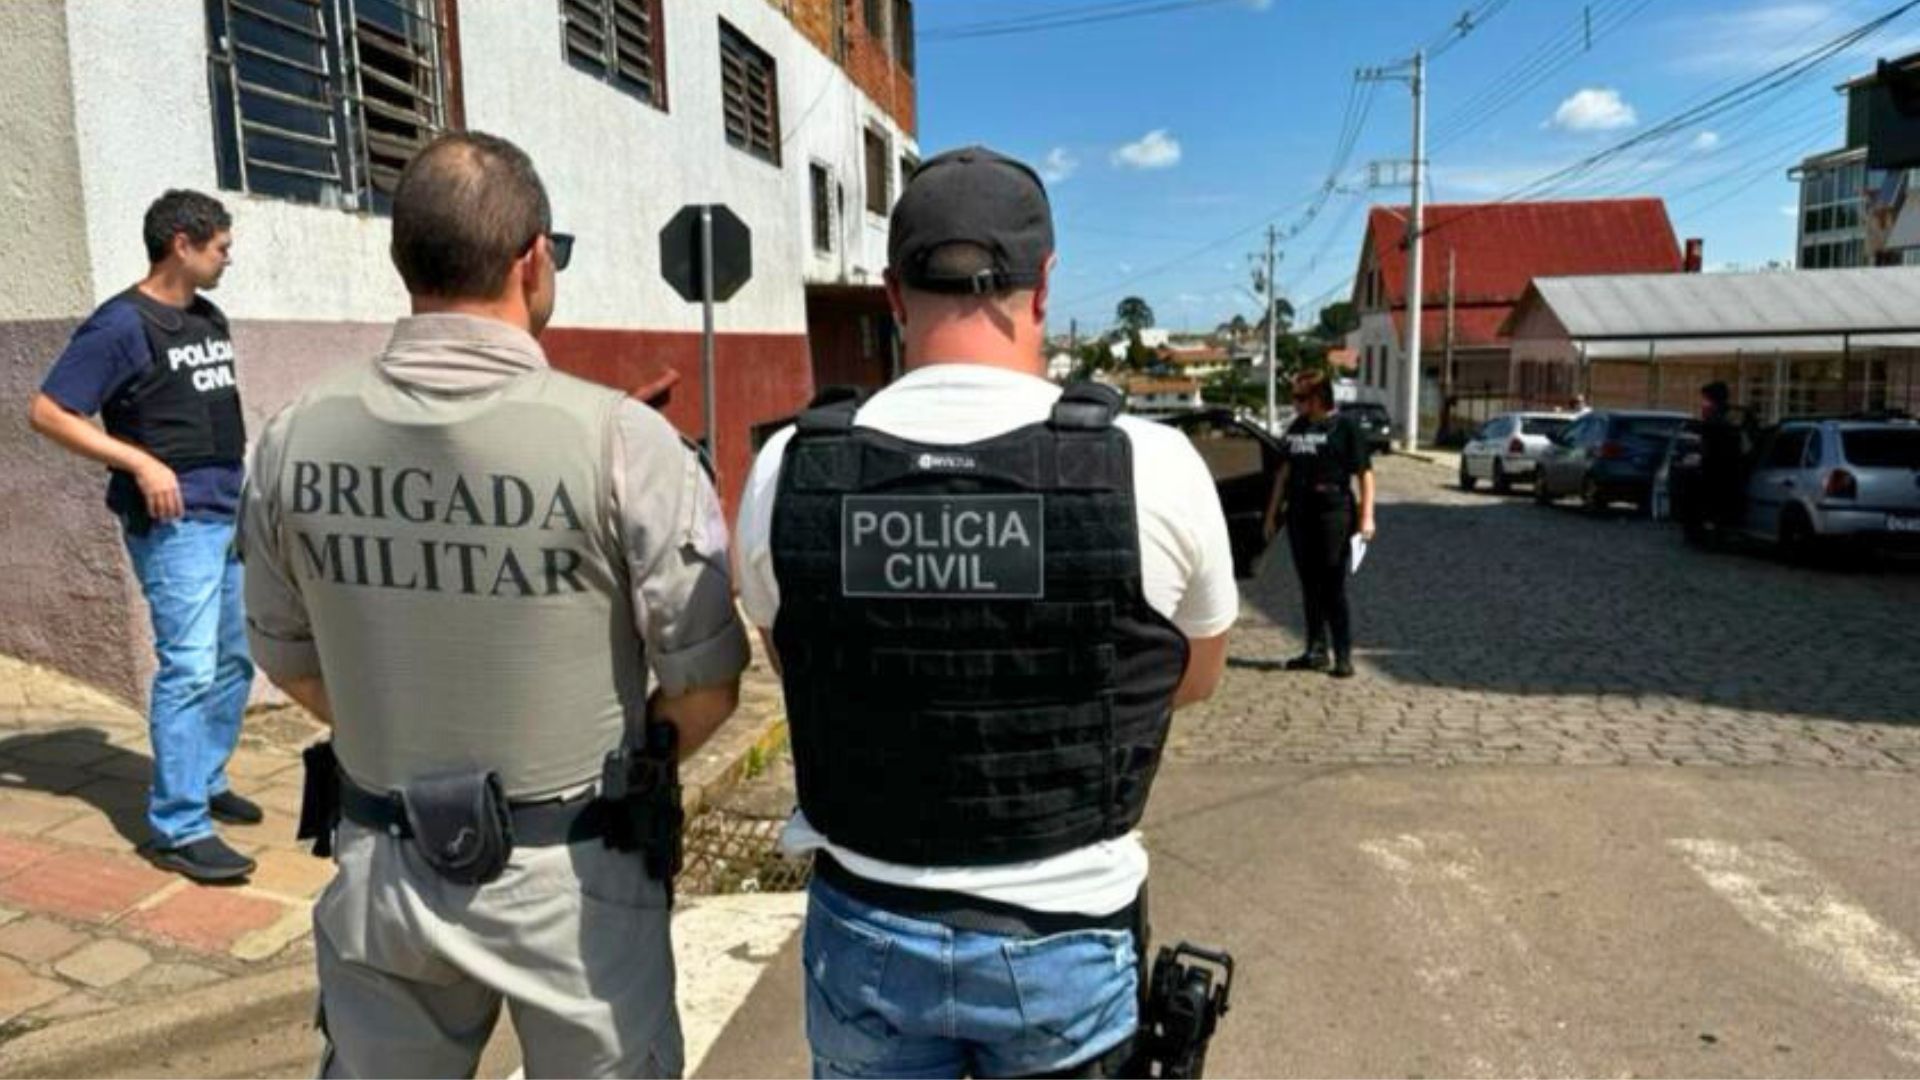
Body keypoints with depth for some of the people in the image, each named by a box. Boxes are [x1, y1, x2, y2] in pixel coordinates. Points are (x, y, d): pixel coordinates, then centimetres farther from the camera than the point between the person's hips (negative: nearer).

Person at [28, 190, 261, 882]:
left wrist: (242, 450, 11)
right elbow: (48, 412, -12)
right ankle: (177, 828, -1)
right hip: (173, 522, -8)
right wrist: (142, 463, -17)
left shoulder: (211, 319, 13)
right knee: (188, 669, -9)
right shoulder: (122, 325, -11)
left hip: (232, 514, 8)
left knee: (234, 661, 15)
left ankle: (205, 783, 30)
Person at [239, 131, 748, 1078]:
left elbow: (289, 659, 6)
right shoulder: (618, 439, -21)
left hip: (380, 863, 4)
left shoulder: (296, 438, -7)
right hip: (570, 875, -3)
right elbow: (706, 682, -15)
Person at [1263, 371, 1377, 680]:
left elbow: (1365, 473, -7)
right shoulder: (1296, 427, 13)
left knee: (1333, 588, -4)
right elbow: (1286, 470, 21)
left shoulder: (1345, 427, -5)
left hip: (1333, 515, -6)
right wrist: (1273, 510, 19)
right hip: (1300, 515, 6)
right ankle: (1315, 651, 19)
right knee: (1309, 587, 11)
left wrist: (1366, 516, -16)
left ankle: (1344, 656, 2)